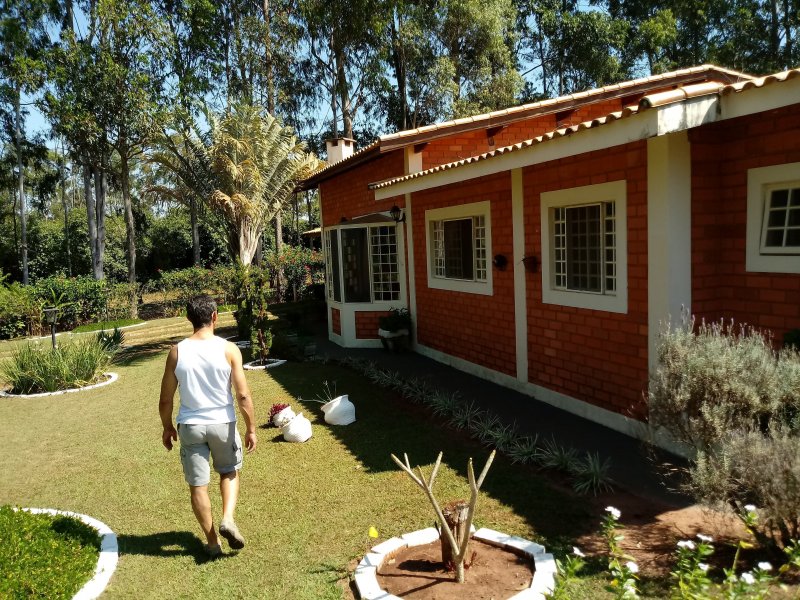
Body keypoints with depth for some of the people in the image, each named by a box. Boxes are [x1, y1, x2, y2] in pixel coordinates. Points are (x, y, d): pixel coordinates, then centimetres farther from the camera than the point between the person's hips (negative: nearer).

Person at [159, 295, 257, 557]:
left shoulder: (177, 352, -6)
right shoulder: (228, 350, -11)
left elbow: (165, 400, -1)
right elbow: (243, 395, -11)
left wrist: (167, 427, 15)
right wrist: (251, 428, -1)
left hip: (190, 426, 1)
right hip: (223, 424, -1)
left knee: (198, 485, 13)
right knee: (229, 472, 25)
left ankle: (212, 543, 23)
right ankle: (228, 518, 5)